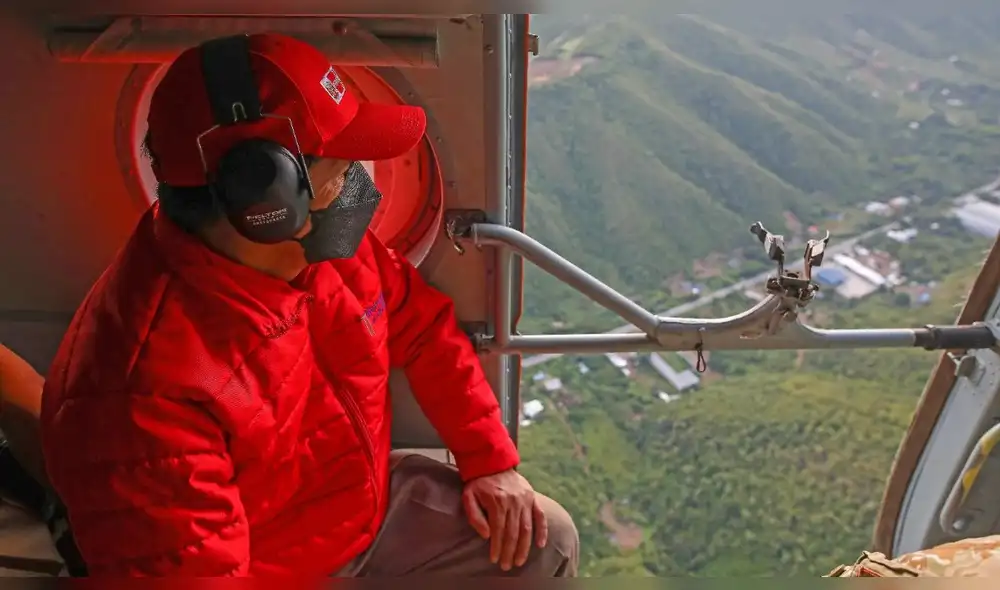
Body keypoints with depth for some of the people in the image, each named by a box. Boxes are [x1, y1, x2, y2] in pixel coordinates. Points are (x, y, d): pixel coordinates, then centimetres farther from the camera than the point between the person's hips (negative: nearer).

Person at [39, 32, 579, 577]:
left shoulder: (324, 246, -12)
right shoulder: (148, 388, -35)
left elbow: (424, 331, 1)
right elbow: (192, 567, -28)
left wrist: (489, 459, -2)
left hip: (369, 503, 6)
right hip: (275, 567, -5)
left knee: (546, 543, 7)